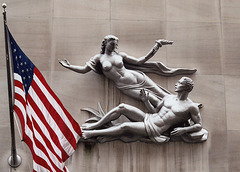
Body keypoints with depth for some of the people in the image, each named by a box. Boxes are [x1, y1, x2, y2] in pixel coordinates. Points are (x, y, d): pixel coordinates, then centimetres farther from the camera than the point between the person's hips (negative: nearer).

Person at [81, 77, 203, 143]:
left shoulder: (191, 107, -2)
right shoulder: (168, 97, 17)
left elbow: (199, 125, -2)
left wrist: (184, 130, -16)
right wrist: (146, 101, 8)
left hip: (154, 130, -7)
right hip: (148, 118, 7)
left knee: (125, 127, -23)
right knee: (122, 107, -10)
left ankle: (92, 133, -18)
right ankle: (96, 125, -2)